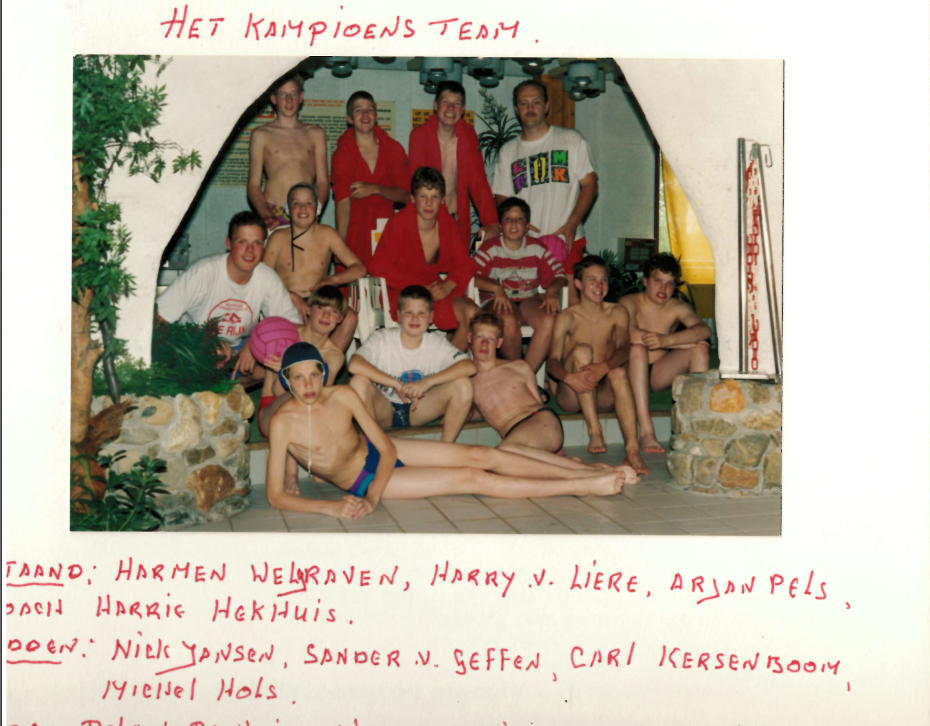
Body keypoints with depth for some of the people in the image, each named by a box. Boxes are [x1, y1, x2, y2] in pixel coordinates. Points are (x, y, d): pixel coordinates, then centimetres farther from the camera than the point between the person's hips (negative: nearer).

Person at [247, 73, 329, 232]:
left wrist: (316, 208, -7)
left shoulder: (316, 134, 17)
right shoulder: (261, 135, 11)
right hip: (273, 214, -2)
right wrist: (265, 214, -11)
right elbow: (253, 185, 7)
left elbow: (323, 181, 13)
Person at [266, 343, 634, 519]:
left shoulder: (342, 396, -12)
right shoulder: (284, 422, -23)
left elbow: (387, 448, -8)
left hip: (380, 454, 4)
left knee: (480, 456, -7)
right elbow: (276, 495, -23)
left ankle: (583, 474, 2)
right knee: (472, 479, -11)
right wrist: (329, 507, -35)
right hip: (360, 482, -4)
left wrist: (372, 496, -22)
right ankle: (585, 486, -9)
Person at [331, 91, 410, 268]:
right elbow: (343, 202, -11)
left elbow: (406, 195, 3)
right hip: (356, 232, -2)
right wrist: (340, 245, -23)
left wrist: (375, 189, -15)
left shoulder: (393, 149, 7)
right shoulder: (342, 153, -1)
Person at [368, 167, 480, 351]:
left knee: (473, 313, -23)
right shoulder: (399, 222, -10)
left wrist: (448, 285, -14)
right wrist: (418, 287, -17)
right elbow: (378, 265, -13)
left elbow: (464, 263, 7)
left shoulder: (447, 223, 4)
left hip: (436, 290, 5)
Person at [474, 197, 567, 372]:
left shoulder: (536, 248, 11)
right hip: (498, 301, -3)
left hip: (529, 300, 3)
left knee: (549, 321, -30)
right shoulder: (490, 248, 4)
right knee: (509, 321, -38)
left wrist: (551, 291, -17)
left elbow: (559, 275, 6)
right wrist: (496, 288, -26)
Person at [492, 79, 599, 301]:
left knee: (569, 298, -15)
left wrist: (572, 224, -10)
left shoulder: (571, 140, 9)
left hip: (566, 241, -2)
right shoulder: (508, 151, 17)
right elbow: (501, 198, 14)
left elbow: (590, 184, 4)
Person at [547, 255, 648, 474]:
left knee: (619, 373, -30)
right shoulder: (568, 317, -2)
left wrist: (604, 367, -34)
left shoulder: (617, 313, 5)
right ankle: (594, 431, -34)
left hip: (603, 395, 2)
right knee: (582, 350, -27)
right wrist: (568, 377, -36)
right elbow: (552, 361, -12)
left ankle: (632, 449, -43)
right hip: (571, 396, -1)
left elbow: (624, 349, -12)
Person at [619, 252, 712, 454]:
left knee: (701, 347, -12)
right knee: (638, 348, -33)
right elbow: (631, 334, -28)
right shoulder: (630, 303, -6)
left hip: (659, 375, 3)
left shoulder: (677, 308, 3)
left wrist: (667, 340, -36)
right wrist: (686, 341, -25)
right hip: (630, 374, -3)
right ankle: (646, 431, -40)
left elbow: (704, 330, -17)